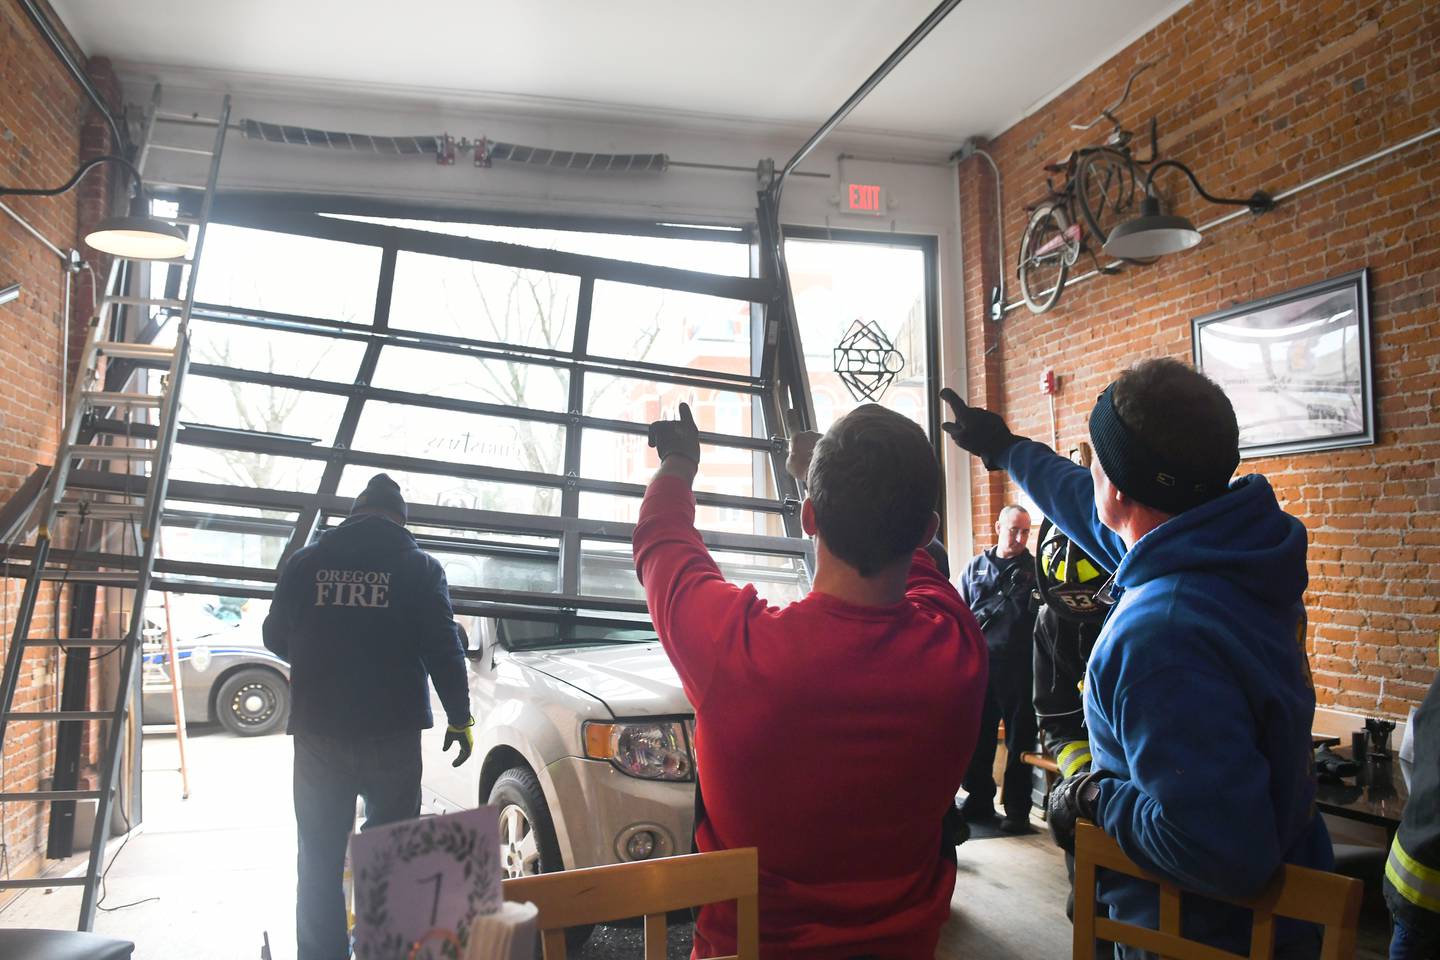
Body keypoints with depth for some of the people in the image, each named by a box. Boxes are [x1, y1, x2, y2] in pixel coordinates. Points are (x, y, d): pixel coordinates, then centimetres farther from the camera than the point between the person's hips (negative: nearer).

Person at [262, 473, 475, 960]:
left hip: (318, 731, 2)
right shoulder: (419, 567, -1)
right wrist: (460, 719, 2)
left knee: (320, 859, 10)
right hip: (391, 731, -1)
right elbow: (444, 649, -5)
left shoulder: (305, 563, 4)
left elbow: (275, 637, 12)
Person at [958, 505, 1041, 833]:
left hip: (1018, 667, -2)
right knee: (977, 736, 7)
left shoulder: (1035, 569, 6)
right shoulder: (976, 567, 12)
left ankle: (1017, 809, 13)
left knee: (1019, 739, 4)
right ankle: (979, 800, 21)